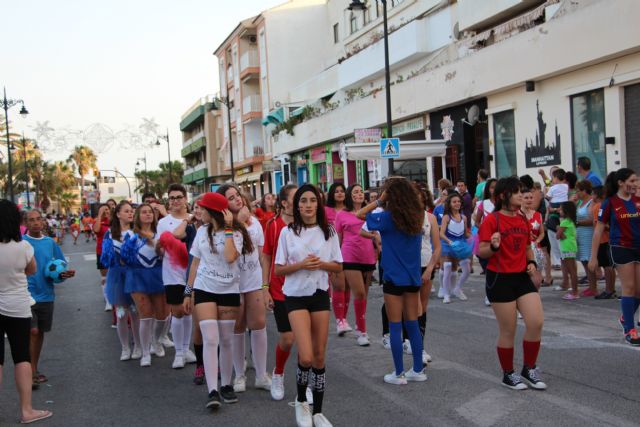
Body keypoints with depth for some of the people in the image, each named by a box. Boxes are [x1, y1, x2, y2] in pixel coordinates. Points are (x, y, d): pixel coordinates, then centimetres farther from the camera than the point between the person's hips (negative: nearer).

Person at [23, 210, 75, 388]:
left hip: (46, 295, 4)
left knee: (40, 332, 12)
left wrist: (66, 273, -8)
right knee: (33, 331, -11)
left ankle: (34, 369, 25)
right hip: (27, 294, -4)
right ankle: (32, 372, -1)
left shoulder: (50, 243, 6)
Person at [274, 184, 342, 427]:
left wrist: (321, 264, -13)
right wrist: (301, 265, -17)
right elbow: (278, 270, -2)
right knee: (306, 357, -13)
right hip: (296, 297, -3)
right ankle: (301, 401, 15)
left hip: (320, 295, 3)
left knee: (319, 356, 7)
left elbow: (338, 267, 6)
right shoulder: (287, 232, -3)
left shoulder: (328, 232, 2)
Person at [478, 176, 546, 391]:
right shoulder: (491, 220, -11)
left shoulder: (523, 220, 10)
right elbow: (482, 252, -12)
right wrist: (493, 246, -32)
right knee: (508, 330, 2)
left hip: (522, 277, 6)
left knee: (536, 322, -4)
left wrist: (532, 262, 4)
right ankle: (508, 374, 21)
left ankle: (529, 369, 17)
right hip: (500, 279, -6)